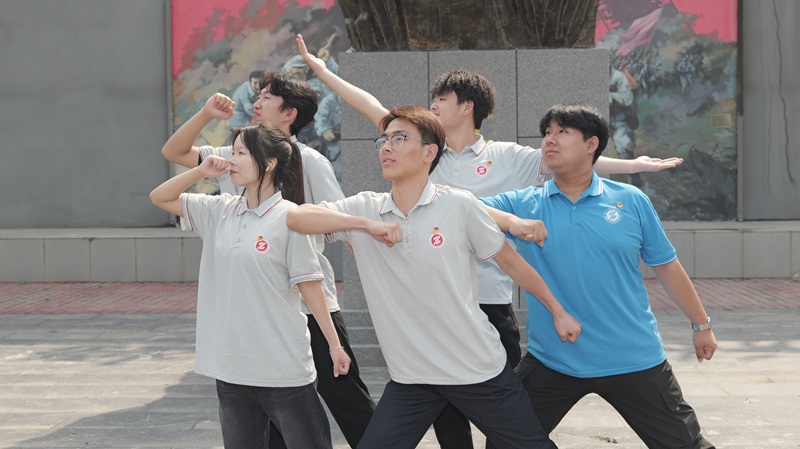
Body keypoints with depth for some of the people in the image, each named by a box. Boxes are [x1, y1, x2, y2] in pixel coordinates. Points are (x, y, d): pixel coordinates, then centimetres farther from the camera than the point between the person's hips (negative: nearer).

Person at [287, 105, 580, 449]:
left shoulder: (460, 205, -8)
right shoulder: (365, 209, 0)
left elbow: (511, 262, 2)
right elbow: (296, 218, -10)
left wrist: (558, 312, 10)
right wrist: (365, 224, -21)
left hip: (479, 370, -2)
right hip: (411, 377, 3)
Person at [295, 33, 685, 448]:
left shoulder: (507, 158, 0)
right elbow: (373, 109, 11)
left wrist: (632, 165, -10)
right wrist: (321, 70, 14)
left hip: (489, 300, -3)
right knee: (444, 407, 11)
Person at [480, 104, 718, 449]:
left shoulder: (631, 201, -1)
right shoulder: (523, 205, -1)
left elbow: (666, 266, 8)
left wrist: (701, 324, 14)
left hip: (635, 359, 0)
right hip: (551, 361, 1)